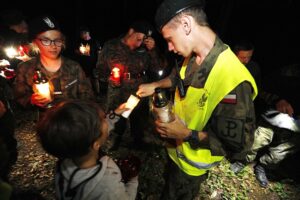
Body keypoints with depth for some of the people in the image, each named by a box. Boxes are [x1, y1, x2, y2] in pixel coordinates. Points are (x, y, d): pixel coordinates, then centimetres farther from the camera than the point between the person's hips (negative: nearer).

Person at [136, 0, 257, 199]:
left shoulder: (233, 79, -37)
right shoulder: (192, 57, -13)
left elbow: (238, 147, -28)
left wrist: (186, 134, -29)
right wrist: (154, 85, 5)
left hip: (192, 163, -6)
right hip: (176, 147, 7)